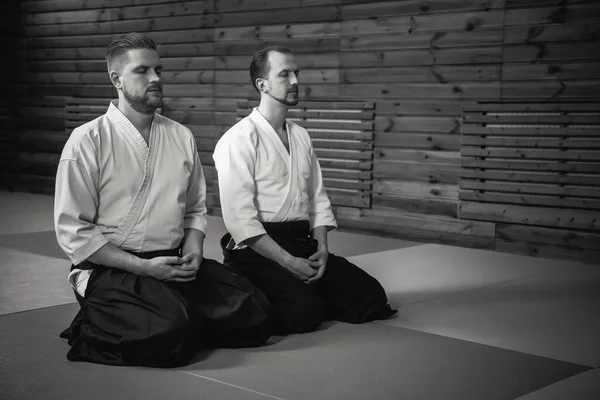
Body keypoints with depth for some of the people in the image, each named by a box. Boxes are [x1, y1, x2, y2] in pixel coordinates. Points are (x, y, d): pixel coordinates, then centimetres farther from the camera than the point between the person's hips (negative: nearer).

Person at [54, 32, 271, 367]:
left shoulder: (182, 137, 11)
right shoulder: (87, 141, -6)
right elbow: (74, 231, -9)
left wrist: (193, 251, -3)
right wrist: (143, 266, -15)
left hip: (176, 264, 5)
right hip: (110, 268, -5)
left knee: (253, 315, -13)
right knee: (169, 338, -30)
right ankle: (93, 332, -3)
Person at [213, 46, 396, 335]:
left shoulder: (301, 137, 16)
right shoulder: (239, 140, -9)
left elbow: (317, 198, 14)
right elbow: (240, 217, -16)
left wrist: (322, 248, -3)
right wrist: (288, 261, -19)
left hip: (303, 246, 7)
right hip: (257, 250, -7)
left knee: (371, 296, -9)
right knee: (304, 311, -29)